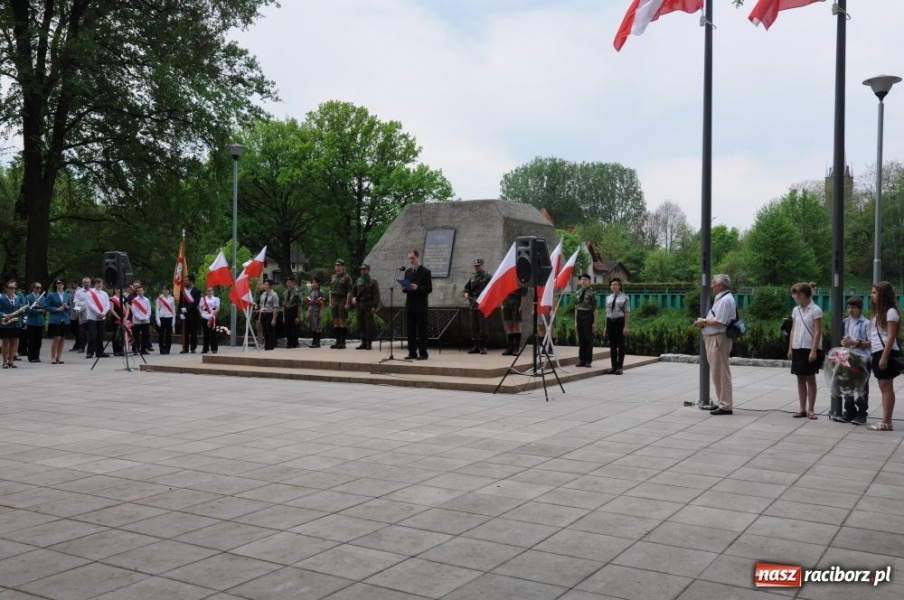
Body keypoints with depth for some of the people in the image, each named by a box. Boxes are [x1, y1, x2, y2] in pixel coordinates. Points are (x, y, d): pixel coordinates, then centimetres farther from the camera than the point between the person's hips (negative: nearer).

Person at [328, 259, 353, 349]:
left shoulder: (347, 277, -4)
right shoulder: (333, 277, 15)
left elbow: (349, 291, -9)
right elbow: (330, 290, 19)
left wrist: (347, 303, -16)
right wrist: (330, 302, 12)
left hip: (343, 301, -6)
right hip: (334, 301, 6)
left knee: (342, 321, -6)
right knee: (335, 321, 6)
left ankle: (342, 342, -3)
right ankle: (337, 341, 11)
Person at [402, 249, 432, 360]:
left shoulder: (426, 272, -4)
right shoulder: (408, 271, 15)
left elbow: (429, 289, -9)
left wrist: (417, 288, -22)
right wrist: (404, 288, -4)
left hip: (421, 306, -6)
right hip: (409, 306, 6)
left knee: (421, 330, -4)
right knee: (410, 330, 6)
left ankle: (423, 353, -1)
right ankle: (412, 353, 11)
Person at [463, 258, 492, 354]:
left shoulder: (487, 276, -3)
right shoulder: (472, 276, 15)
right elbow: (467, 287, 22)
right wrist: (466, 293, 1)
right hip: (473, 304, 6)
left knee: (483, 326, -5)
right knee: (474, 326, 8)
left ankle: (483, 346, -1)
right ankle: (475, 346, 15)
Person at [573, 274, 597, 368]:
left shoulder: (592, 293, -6)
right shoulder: (577, 293, 10)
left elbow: (595, 308, -8)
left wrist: (594, 322, -11)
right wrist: (575, 321, 11)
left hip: (588, 315, -5)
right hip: (579, 315, 5)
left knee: (588, 338, 0)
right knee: (581, 338, 8)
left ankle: (588, 361, 7)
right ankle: (581, 360, 15)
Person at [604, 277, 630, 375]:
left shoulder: (624, 297, -3)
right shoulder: (608, 297, 11)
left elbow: (627, 312, -6)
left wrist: (626, 326, -11)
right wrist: (606, 326, 12)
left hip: (620, 321, -5)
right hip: (610, 321, 5)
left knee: (620, 345, 1)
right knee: (612, 345, 8)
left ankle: (619, 367, 6)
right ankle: (613, 366, 15)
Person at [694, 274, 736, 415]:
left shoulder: (726, 300, -15)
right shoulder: (720, 299, 19)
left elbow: (719, 322, -23)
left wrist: (704, 321, -10)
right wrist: (703, 322, 7)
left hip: (719, 339, -11)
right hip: (713, 339, 11)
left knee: (720, 373, -7)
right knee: (717, 373, 15)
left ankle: (726, 406, -3)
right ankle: (722, 402, 23)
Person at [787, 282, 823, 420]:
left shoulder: (815, 310, -10)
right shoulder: (796, 310, 9)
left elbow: (818, 332, -12)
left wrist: (814, 350, -16)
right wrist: (790, 348, 8)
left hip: (809, 349, -6)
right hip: (797, 349, 6)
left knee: (810, 379, 1)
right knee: (800, 379, 8)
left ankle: (811, 409, 8)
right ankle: (802, 409, 13)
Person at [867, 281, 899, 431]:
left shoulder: (891, 312, -11)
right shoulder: (879, 312, 17)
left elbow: (891, 337, -16)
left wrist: (884, 357, -21)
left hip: (886, 353, -9)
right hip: (877, 353, 9)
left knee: (887, 387, -7)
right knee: (883, 388, 9)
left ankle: (886, 422, -5)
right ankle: (885, 421, 11)